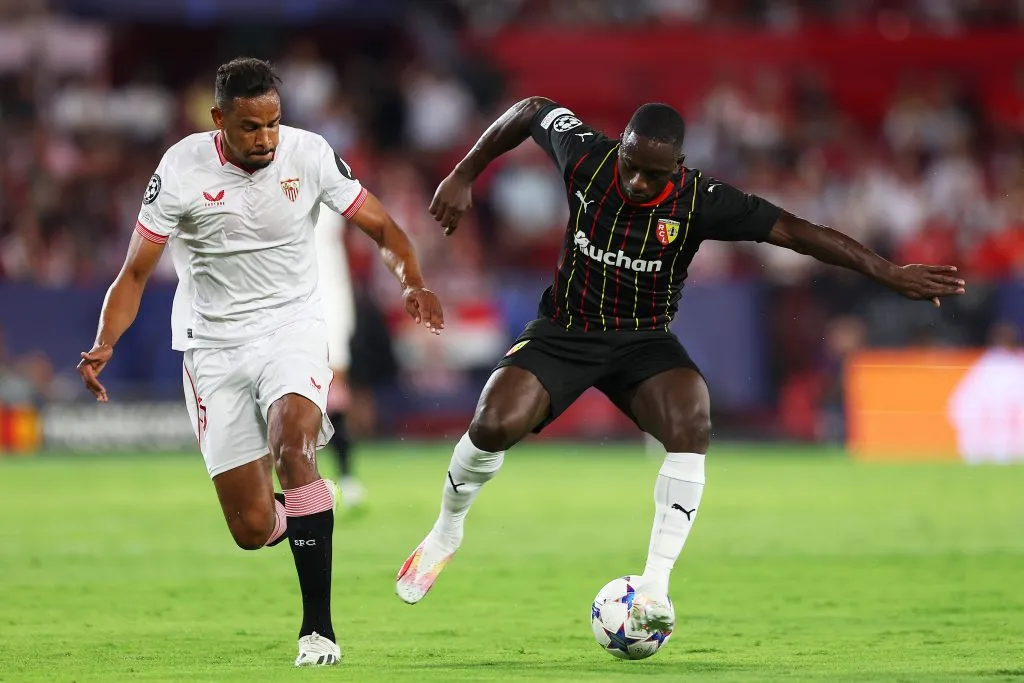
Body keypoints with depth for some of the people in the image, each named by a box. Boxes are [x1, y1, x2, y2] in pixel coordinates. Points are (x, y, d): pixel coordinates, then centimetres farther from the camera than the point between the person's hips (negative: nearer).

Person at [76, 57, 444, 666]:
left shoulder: (309, 154, -8)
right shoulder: (182, 171, -10)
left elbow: (383, 228, 2)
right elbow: (135, 273, -4)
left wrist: (415, 285, -18)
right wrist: (104, 345, -21)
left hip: (292, 326, 0)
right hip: (214, 345, 0)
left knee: (293, 441, -32)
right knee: (253, 529, -5)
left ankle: (318, 624, -25)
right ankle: (308, 523, 35)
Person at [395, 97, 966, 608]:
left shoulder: (701, 201, -19)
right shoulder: (586, 156, -15)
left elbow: (795, 231, -20)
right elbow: (529, 111, 4)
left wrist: (890, 274, -23)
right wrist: (463, 177, 5)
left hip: (644, 338, 0)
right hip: (565, 329, 0)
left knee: (693, 424, -32)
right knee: (494, 425, -25)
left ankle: (657, 583, -25)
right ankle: (446, 535, 7)